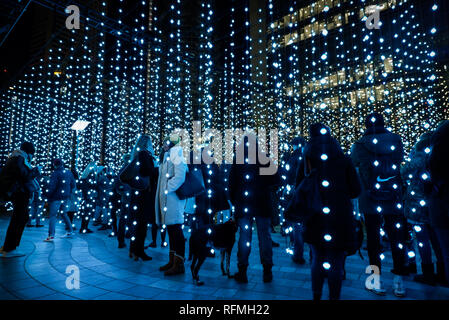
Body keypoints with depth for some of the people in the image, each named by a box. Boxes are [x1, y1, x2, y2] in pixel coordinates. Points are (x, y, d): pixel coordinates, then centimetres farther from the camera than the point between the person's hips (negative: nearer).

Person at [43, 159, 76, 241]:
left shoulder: (55, 173, -12)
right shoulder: (69, 172, 9)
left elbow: (51, 186, -18)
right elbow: (73, 185, 15)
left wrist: (47, 194, -7)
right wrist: (69, 193, 21)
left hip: (56, 198, -7)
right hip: (66, 197, 7)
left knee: (53, 215, -6)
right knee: (64, 214, 19)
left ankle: (51, 236, -13)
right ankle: (70, 231, 24)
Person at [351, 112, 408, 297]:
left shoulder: (361, 146, -8)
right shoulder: (396, 142, 0)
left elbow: (353, 162, 10)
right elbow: (400, 160, 18)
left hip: (370, 200, -2)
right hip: (394, 200, 3)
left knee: (373, 239, 7)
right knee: (397, 238, 12)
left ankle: (377, 282, 14)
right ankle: (399, 283, 20)